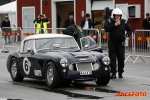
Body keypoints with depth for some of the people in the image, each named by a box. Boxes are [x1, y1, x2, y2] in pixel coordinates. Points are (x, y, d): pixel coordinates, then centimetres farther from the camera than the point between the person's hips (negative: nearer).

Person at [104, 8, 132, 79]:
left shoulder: (124, 22, 2)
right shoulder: (109, 21, -2)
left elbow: (130, 30, 7)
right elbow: (106, 29, -17)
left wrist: (127, 35, -14)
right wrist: (114, 25, -22)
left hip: (121, 43, 1)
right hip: (112, 42, -1)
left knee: (121, 58, 3)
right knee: (112, 58, -4)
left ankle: (120, 72, 18)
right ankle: (113, 73, 0)